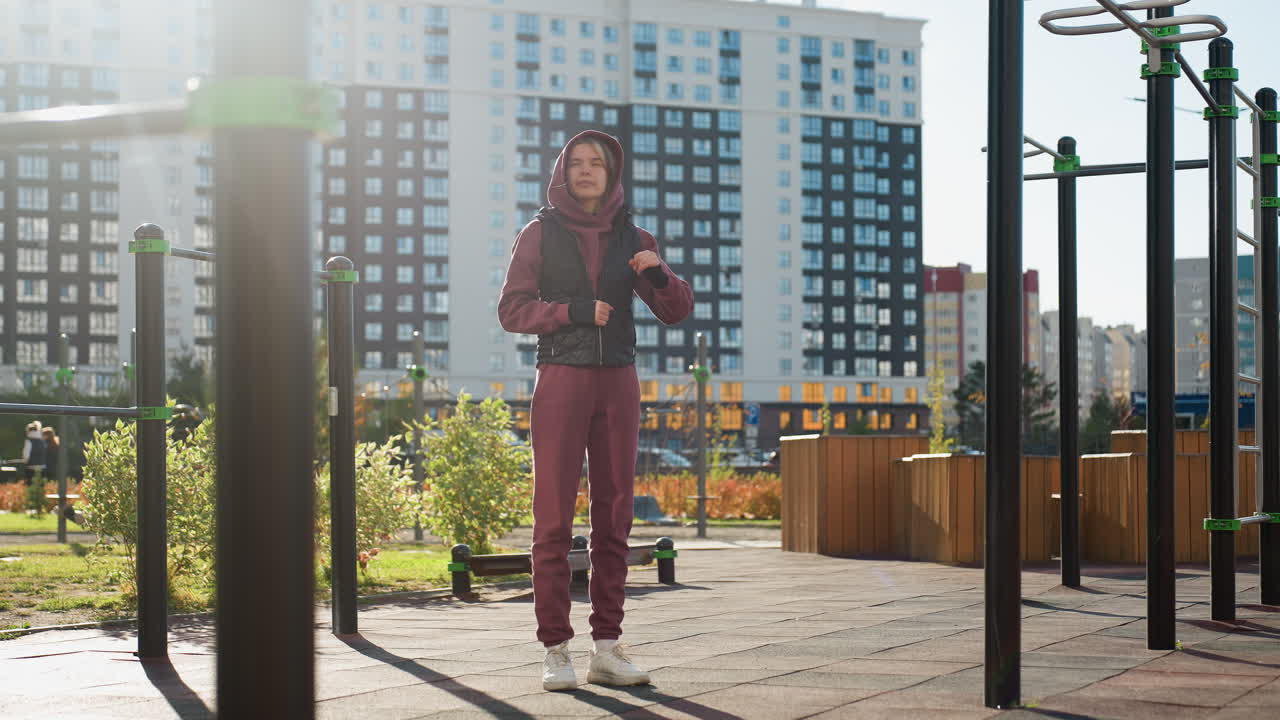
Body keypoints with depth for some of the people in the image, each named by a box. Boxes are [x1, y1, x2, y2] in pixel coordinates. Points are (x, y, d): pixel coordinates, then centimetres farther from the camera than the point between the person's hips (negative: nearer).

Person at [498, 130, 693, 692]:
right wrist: (575, 311, -13)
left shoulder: (631, 238, 12)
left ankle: (606, 649, 6)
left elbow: (677, 311, 11)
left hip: (618, 382, 3)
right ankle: (555, 651, -3)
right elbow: (512, 310, 0)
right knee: (554, 519, -6)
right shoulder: (541, 233, 6)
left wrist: (659, 275, -10)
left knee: (614, 518, 2)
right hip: (561, 380, -3)